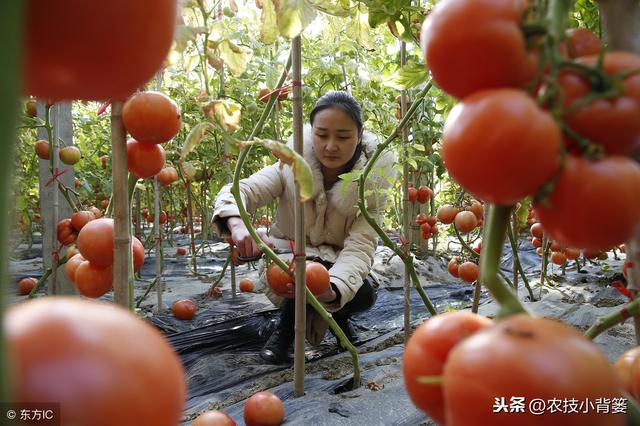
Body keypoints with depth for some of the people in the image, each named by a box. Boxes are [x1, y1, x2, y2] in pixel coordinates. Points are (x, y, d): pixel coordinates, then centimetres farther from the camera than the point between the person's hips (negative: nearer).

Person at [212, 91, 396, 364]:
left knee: (364, 295, -29)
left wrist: (333, 288, -51)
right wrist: (237, 224, -55)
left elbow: (360, 245, -29)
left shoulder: (372, 180, -20)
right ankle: (286, 330, -1)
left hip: (339, 264, 2)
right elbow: (240, 191, -29)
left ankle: (339, 317, 10)